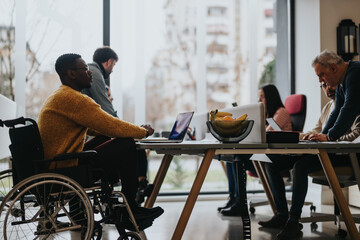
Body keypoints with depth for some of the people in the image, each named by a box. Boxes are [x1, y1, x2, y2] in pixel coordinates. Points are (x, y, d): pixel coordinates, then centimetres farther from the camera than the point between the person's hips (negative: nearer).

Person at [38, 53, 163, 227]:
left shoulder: (59, 96, 17)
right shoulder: (73, 98, -18)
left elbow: (101, 127, 21)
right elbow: (113, 127, -19)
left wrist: (137, 129, 14)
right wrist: (144, 131, 0)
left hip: (51, 164, 11)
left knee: (105, 141, 22)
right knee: (126, 145, -9)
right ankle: (130, 210, 4)